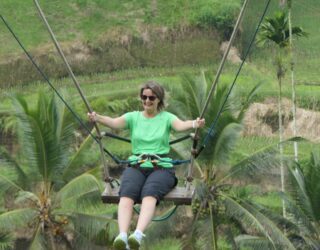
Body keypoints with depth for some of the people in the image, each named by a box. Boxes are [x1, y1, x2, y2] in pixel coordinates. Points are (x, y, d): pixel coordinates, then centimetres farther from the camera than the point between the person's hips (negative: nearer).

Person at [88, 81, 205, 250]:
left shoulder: (166, 117, 13)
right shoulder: (133, 117, 17)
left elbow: (180, 125, -9)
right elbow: (114, 122, -3)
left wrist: (195, 124, -33)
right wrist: (97, 118, -25)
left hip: (161, 168, -1)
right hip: (136, 166, 2)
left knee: (150, 193, -36)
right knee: (127, 194, -33)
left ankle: (138, 235, -58)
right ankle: (122, 236, -55)